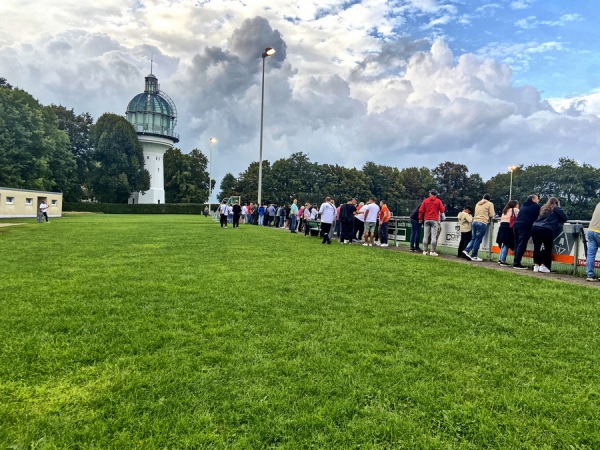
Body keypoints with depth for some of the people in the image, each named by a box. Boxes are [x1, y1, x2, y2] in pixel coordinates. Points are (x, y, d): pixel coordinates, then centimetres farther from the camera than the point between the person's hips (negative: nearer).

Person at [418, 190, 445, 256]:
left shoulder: (425, 200, 6)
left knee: (426, 236, 4)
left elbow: (421, 210, 3)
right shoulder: (438, 201, 2)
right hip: (434, 220, -2)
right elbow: (442, 210, 1)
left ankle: (425, 251, 4)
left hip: (426, 220, 2)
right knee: (434, 236, -4)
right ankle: (432, 251, -9)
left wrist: (420, 218, 13)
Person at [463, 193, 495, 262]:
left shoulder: (478, 203, 19)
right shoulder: (490, 204, 3)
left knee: (474, 238, 15)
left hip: (475, 221, 6)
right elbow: (491, 215, 0)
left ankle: (466, 250, 1)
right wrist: (494, 213, 21)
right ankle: (474, 256, 1)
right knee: (478, 240, -2)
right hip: (482, 223, -6)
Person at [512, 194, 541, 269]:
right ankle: (517, 263, -10)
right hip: (525, 227, -6)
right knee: (522, 245, -7)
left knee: (517, 244, 9)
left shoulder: (523, 205, 22)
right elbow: (538, 217, 9)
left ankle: (515, 262, 9)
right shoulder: (537, 206, 5)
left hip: (516, 225, 6)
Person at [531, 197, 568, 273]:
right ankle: (543, 266, 0)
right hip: (547, 229, -5)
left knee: (537, 246, 8)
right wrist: (557, 220, 30)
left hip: (535, 227, 5)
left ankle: (536, 265, 7)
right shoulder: (556, 209, 12)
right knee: (548, 248, 5)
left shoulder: (543, 208, 26)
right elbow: (565, 218, 11)